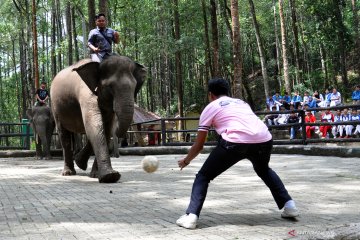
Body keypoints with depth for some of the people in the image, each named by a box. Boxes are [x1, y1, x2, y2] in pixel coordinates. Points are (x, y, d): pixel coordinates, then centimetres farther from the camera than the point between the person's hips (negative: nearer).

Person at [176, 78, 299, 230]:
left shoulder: (210, 107, 20)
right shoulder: (241, 102, 34)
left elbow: (199, 145, 22)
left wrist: (186, 161, 39)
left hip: (236, 141, -5)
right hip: (264, 140, 5)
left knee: (203, 176, 14)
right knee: (263, 170, 37)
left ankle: (191, 216, -1)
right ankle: (288, 204, 30)